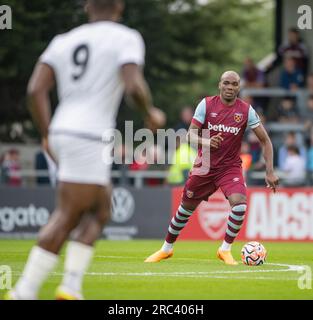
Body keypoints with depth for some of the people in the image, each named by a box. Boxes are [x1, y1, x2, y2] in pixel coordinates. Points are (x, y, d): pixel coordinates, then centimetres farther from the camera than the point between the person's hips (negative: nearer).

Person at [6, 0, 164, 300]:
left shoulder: (63, 41, 16)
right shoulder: (126, 39, 0)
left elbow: (36, 89, 5)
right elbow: (134, 86, -16)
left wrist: (47, 135, 13)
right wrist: (151, 114, 3)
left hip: (62, 133, 7)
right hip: (89, 139, -7)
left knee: (100, 211, 17)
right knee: (66, 218, -6)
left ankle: (71, 286, 7)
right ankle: (24, 292, -10)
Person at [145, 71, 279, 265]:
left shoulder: (246, 110, -7)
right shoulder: (207, 104, -6)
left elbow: (265, 141, -2)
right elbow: (191, 134, -7)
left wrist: (270, 172, -9)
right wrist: (206, 142, -30)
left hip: (231, 167, -1)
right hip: (204, 166, 1)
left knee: (240, 204, -26)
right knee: (186, 209, 9)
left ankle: (225, 250, -6)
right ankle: (167, 248, 32)